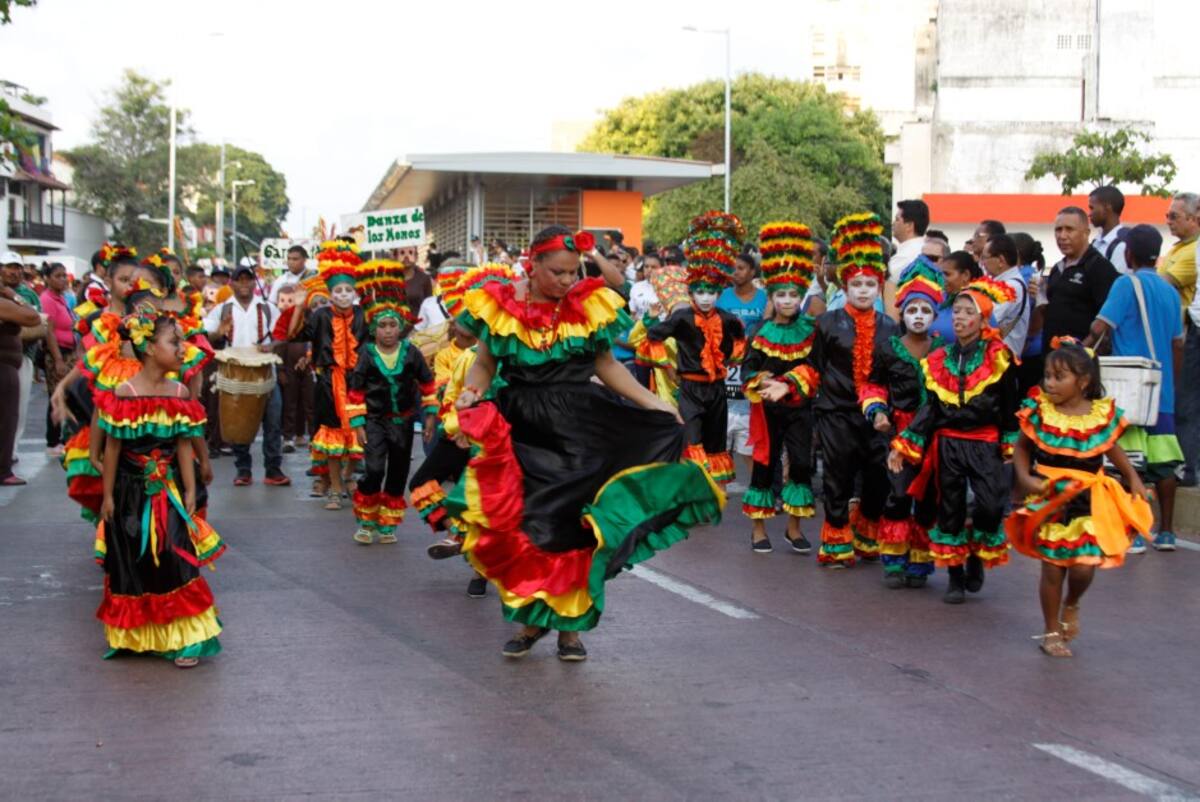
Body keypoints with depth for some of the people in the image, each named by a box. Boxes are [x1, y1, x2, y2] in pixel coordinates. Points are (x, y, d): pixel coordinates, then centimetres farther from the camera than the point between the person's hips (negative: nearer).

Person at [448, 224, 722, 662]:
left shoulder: (589, 304, 0)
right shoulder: (500, 305, -2)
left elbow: (606, 364, 7)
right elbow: (484, 365, 5)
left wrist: (653, 404, -1)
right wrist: (470, 395, -16)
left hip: (579, 429, 0)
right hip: (521, 429, 0)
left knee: (574, 527, 1)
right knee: (523, 526, 2)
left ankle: (570, 623, 15)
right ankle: (533, 617, 21)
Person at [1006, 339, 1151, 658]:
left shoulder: (1102, 414, -5)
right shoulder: (1039, 411, -8)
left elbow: (1111, 448, 12)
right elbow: (1022, 446, 4)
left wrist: (1133, 478, 5)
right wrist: (1025, 477, -10)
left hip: (1089, 501, 1)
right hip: (1050, 500, 0)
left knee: (1084, 567, -7)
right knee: (1052, 568, 5)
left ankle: (1071, 605, 29)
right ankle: (1051, 631, 25)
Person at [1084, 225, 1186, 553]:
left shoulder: (1127, 283, -6)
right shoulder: (1170, 291, 11)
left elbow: (1101, 327, -16)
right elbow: (1177, 344, 15)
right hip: (1162, 388, 6)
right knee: (1163, 461, 9)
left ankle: (1134, 535, -6)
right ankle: (1165, 532, 14)